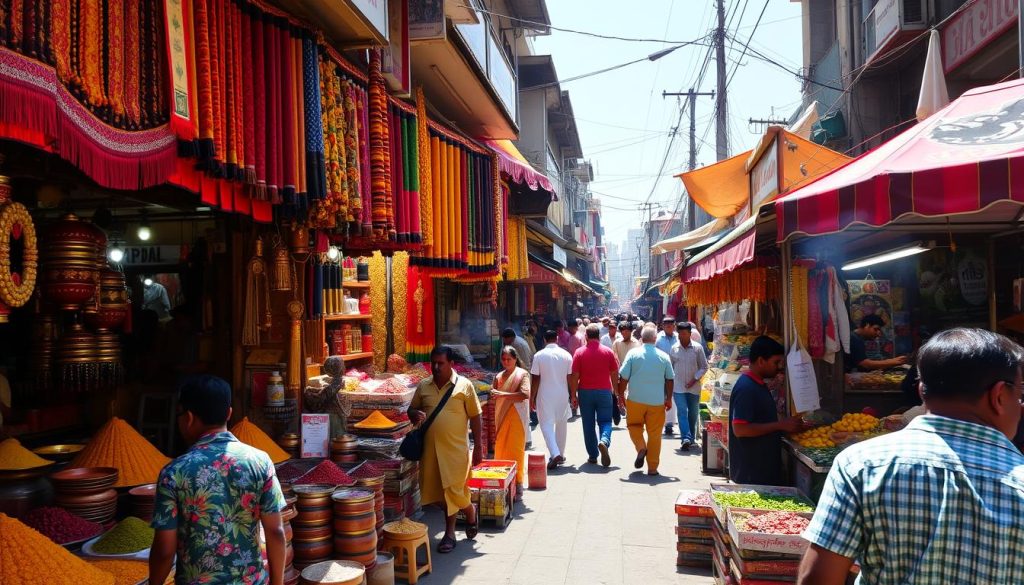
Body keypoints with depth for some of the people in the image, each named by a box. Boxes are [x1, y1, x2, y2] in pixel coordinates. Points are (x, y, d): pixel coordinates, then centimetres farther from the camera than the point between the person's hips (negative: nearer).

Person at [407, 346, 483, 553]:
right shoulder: (424, 386, 7)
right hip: (430, 448, 4)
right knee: (442, 491, 10)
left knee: (453, 491, -2)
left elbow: (475, 417, -1)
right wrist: (415, 414, -8)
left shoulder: (464, 385, -4)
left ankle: (470, 511, 29)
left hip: (455, 448, -4)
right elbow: (412, 409, 17)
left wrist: (478, 446, -3)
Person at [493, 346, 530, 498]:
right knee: (500, 449, 2)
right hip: (501, 418, 4)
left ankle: (517, 485, 5)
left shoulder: (522, 374, -2)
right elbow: (495, 401, 11)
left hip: (516, 418, -4)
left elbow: (525, 394, -18)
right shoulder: (499, 377, 11)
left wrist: (503, 394, -22)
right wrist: (494, 423, 6)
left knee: (515, 450, -4)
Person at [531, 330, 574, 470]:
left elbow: (535, 379, -6)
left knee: (546, 424, 0)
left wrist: (532, 397, 2)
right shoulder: (566, 355, -1)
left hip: (545, 395, -3)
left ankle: (555, 454, -18)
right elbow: (570, 378, 0)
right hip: (562, 394, 3)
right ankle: (560, 455, 25)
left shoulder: (539, 355, -7)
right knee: (561, 424, 16)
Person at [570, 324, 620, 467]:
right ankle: (604, 441, -23)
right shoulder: (608, 352, 0)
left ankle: (593, 456, 12)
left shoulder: (579, 352, -3)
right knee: (605, 421, 7)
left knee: (588, 425, 9)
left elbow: (575, 376, -5)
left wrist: (573, 395, 1)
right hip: (604, 391, 0)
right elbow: (615, 374, 3)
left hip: (585, 392, 0)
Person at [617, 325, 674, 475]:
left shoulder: (633, 354, -5)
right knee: (655, 434, 8)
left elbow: (624, 377, -4)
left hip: (635, 400, -1)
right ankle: (652, 467, 10)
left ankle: (641, 447, -6)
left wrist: (621, 394, 8)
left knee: (634, 425, 19)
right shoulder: (664, 356, 0)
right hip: (657, 401, 1)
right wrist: (669, 399, 17)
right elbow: (669, 380, 7)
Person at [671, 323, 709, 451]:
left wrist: (695, 379, -9)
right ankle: (686, 438, -17)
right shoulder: (674, 348, 1)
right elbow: (670, 367, 10)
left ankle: (691, 438, 25)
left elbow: (704, 367, 1)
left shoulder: (697, 348, -3)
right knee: (682, 412, -11)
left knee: (693, 413, 10)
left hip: (694, 387, 0)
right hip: (678, 387, 0)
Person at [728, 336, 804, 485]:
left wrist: (787, 425, 8)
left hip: (765, 466, 10)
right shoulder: (746, 388, -19)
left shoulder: (759, 384, 12)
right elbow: (739, 429, -26)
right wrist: (780, 425, -21)